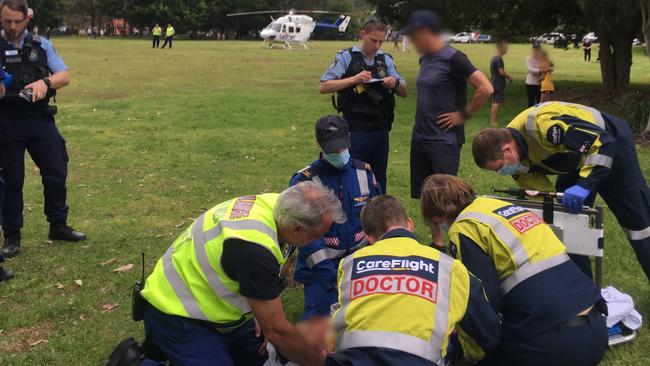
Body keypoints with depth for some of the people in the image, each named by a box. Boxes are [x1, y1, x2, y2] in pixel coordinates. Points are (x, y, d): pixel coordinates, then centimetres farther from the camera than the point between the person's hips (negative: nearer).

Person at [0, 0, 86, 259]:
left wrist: (45, 82, -19)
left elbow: (65, 76, 1)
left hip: (40, 120, 2)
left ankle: (58, 226, 24)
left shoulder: (41, 45, 5)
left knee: (56, 173, 7)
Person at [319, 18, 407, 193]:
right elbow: (324, 87, -8)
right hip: (356, 131, -4)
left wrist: (395, 82, -9)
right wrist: (354, 79, -17)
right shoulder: (346, 57, -2)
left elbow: (403, 92, 14)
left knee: (379, 182, 10)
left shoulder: (386, 59, 11)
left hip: (381, 130, 4)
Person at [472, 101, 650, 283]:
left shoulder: (543, 124, -41)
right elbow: (535, 185, -1)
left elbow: (603, 142, -37)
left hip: (613, 144, -7)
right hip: (577, 160, 7)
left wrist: (583, 185, -42)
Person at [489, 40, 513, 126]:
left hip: (494, 83, 9)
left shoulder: (493, 58, 13)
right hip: (499, 84, -9)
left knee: (494, 102, 12)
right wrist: (509, 77, -4)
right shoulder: (499, 59, -16)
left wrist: (507, 77, 15)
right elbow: (501, 72, -20)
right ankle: (494, 121, -7)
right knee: (498, 103, -7)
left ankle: (492, 120, 15)